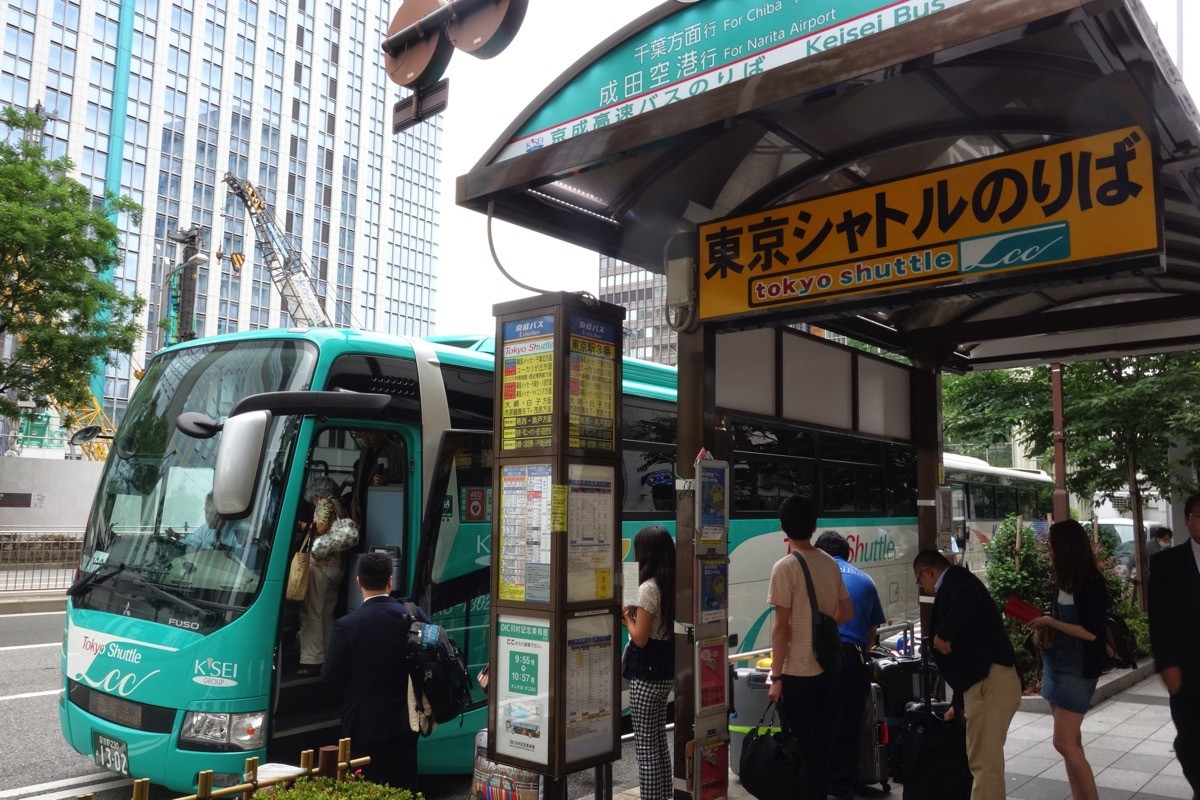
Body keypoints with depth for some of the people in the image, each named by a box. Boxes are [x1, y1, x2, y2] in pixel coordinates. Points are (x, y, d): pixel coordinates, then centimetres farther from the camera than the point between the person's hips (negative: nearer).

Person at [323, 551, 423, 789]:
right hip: (404, 723, 3)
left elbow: (330, 676, -11)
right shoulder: (414, 617, -9)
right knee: (405, 790, 15)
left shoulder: (346, 625, -16)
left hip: (364, 725, -3)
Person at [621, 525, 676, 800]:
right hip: (665, 670, 9)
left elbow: (640, 638, -19)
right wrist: (638, 614, 8)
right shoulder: (671, 586, 6)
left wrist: (627, 616, -3)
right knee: (659, 743, 18)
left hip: (646, 674, -9)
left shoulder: (648, 588, -19)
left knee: (645, 746, 1)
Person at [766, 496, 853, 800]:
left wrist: (776, 677, -11)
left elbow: (781, 626, -16)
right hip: (827, 669, 6)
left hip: (798, 673, -6)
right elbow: (847, 613, 13)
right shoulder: (830, 564, 4)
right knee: (822, 745, 15)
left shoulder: (785, 567, -15)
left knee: (802, 747, 4)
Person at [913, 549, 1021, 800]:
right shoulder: (954, 589, 26)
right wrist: (959, 704, 36)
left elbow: (969, 599, -27)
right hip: (986, 680, 10)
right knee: (987, 760, 18)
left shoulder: (955, 577, -1)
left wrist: (942, 634, -16)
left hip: (990, 680, -10)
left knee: (984, 762, -8)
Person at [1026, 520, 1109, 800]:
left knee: (1064, 742, -8)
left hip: (1077, 670, -8)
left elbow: (1091, 632, -19)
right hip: (1056, 665, 8)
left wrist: (1050, 622, -14)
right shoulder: (1066, 582, 7)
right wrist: (1045, 624, 0)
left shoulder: (1091, 583, -16)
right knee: (1072, 741, 11)